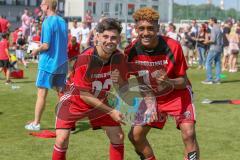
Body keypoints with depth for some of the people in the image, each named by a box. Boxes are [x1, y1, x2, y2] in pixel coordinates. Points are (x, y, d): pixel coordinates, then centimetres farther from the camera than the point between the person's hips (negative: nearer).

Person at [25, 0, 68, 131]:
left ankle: (36, 123, 9)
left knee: (42, 94, 2)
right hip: (62, 63, 6)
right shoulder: (62, 22, 8)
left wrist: (36, 51, 0)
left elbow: (46, 45, -17)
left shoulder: (47, 22, -13)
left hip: (48, 63, -6)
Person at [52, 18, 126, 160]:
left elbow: (124, 86, -1)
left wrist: (119, 80, -26)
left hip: (99, 101, 5)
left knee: (118, 137, 2)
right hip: (74, 100, -5)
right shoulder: (85, 59, -30)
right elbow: (84, 95, -26)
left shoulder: (119, 57, -15)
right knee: (62, 140, -15)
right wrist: (111, 111, -24)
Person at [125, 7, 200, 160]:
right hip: (151, 97, 4)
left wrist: (169, 82, -38)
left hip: (177, 94, -4)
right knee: (135, 136, 1)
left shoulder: (173, 46, -25)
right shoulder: (131, 51, -17)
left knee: (189, 134, -22)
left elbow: (183, 81, -17)